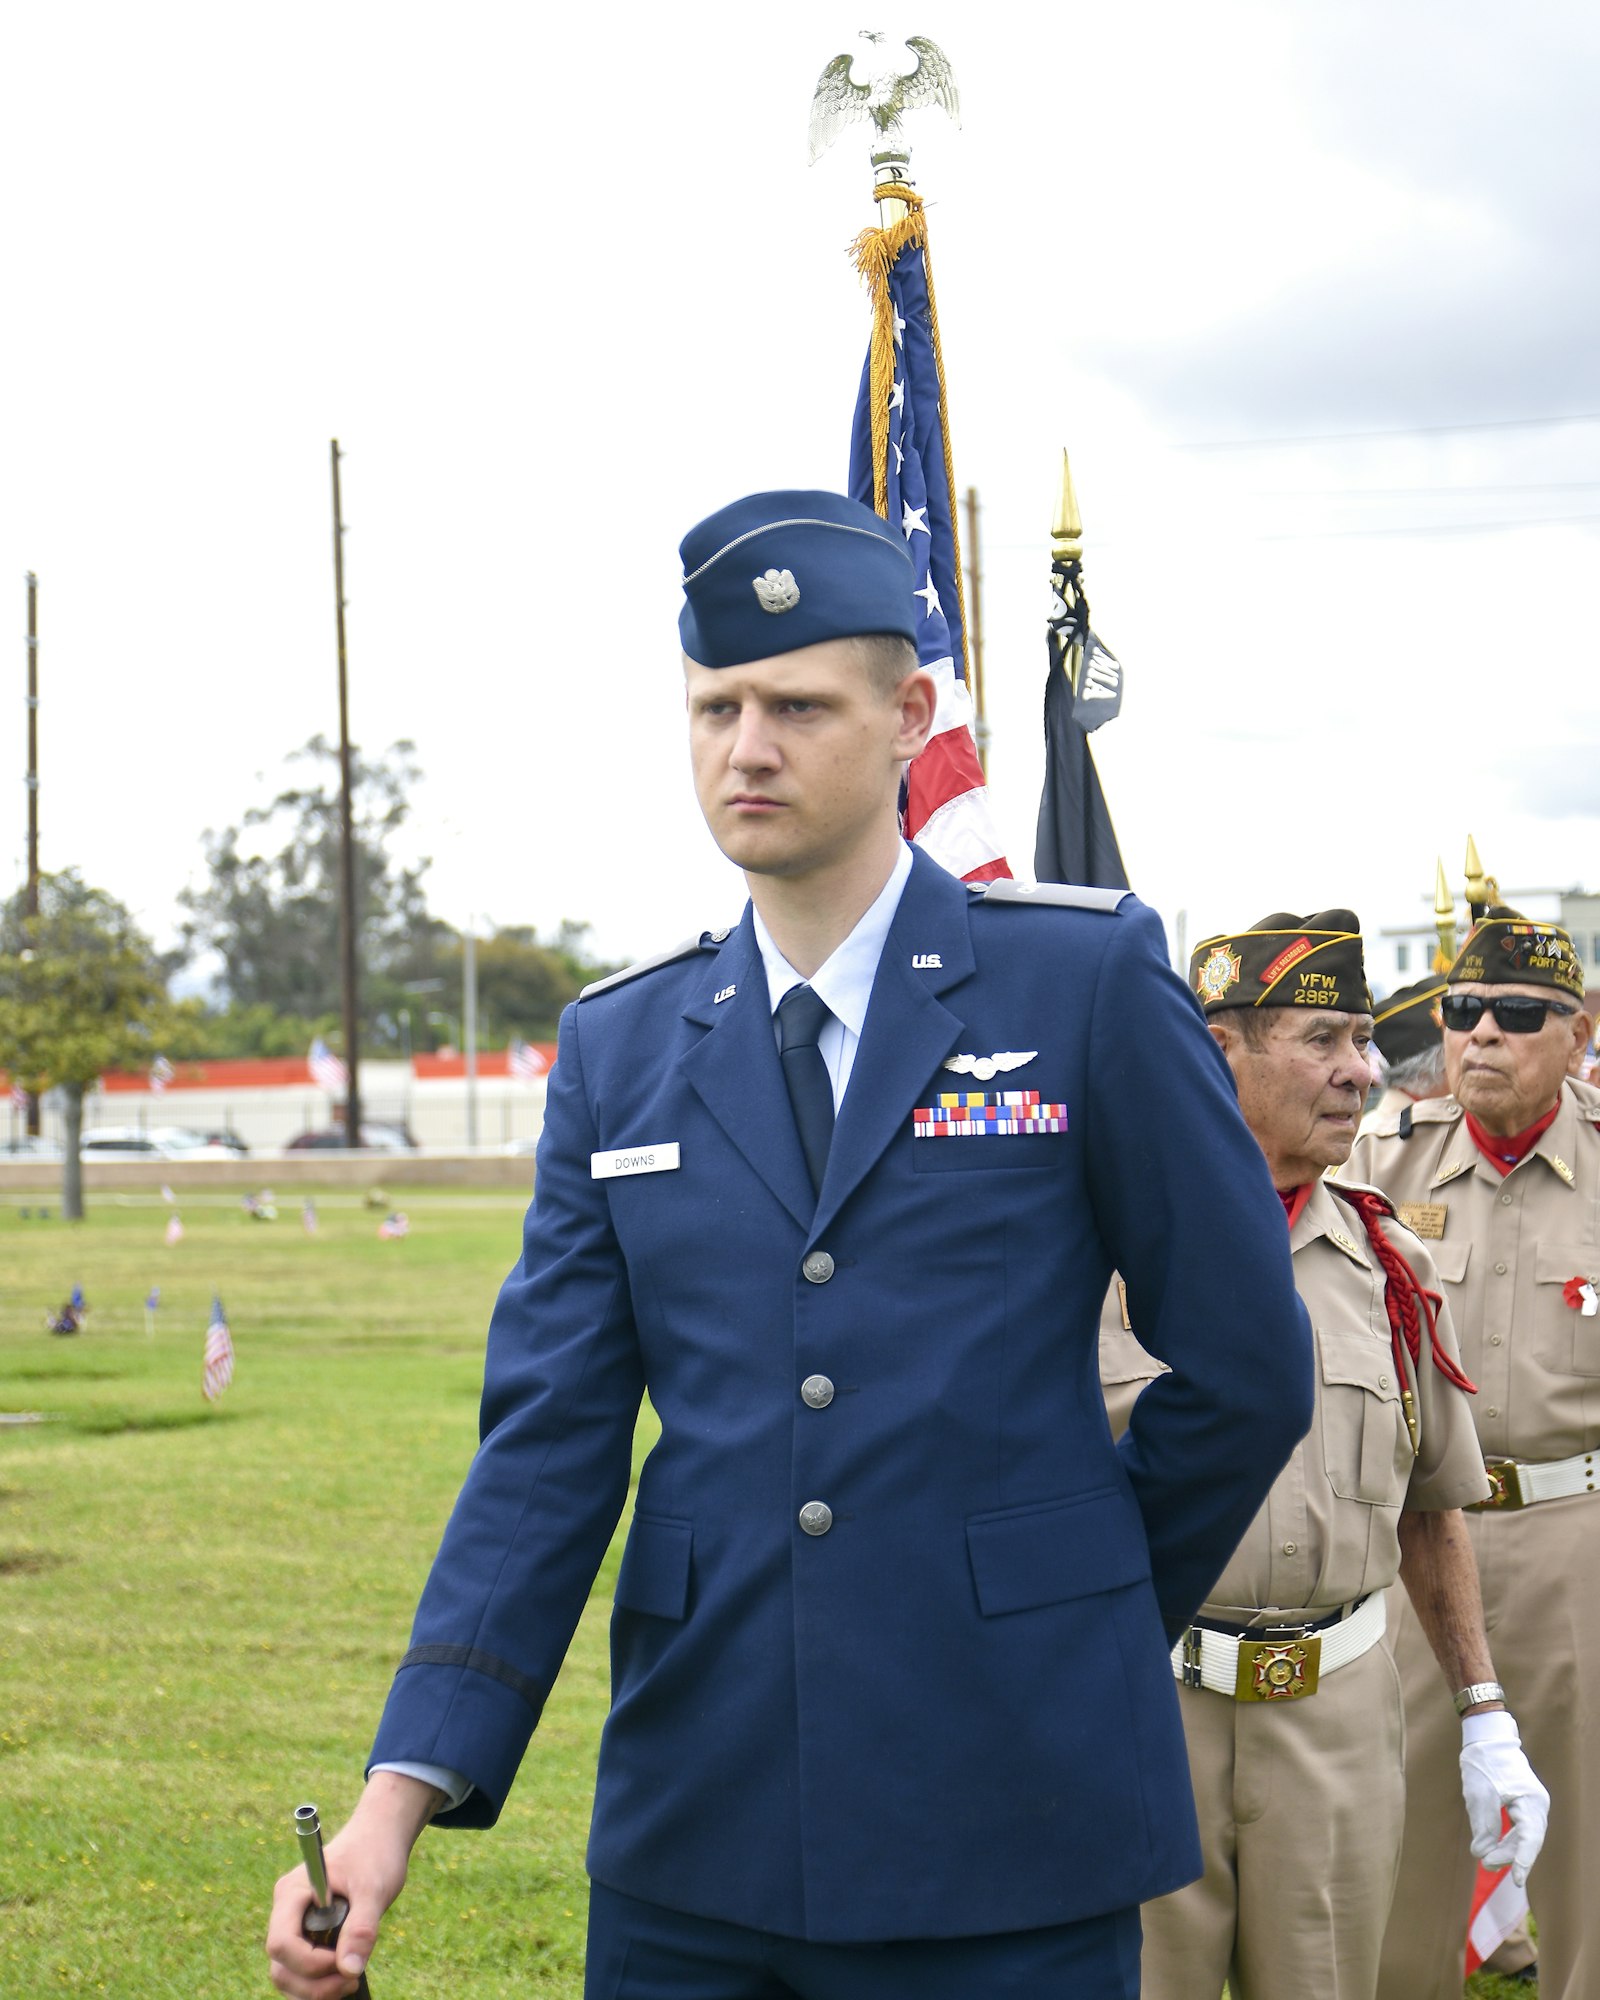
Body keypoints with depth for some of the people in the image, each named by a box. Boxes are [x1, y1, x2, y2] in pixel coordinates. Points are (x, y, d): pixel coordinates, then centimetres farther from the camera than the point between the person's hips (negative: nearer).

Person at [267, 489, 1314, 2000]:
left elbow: (1247, 1371, 2)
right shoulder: (618, 1051, 8)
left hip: (1006, 1834, -3)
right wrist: (403, 1792, -8)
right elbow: (548, 1438, 2)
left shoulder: (1088, 979, -3)